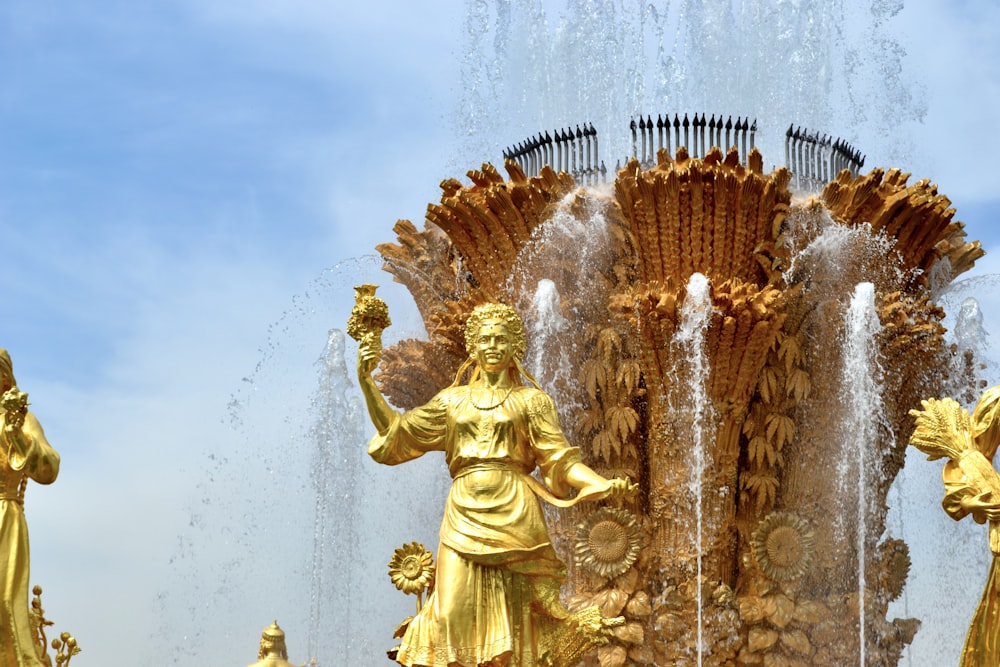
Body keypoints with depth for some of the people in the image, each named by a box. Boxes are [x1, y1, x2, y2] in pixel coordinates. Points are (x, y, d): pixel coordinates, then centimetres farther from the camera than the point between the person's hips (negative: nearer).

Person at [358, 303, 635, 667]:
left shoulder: (531, 400, 9)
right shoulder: (453, 400, 17)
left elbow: (560, 460, 3)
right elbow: (395, 430, 17)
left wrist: (605, 484, -14)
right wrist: (366, 381, 8)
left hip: (513, 514, -2)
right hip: (464, 515, 2)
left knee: (510, 616, -3)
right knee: (454, 614, -9)